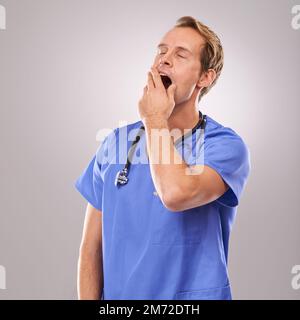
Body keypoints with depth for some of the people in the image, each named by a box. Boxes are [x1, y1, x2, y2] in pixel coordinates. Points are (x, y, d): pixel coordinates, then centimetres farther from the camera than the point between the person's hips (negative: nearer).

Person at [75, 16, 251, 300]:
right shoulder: (116, 143, 0)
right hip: (117, 295, 4)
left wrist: (154, 119, -18)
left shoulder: (225, 146, -12)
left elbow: (176, 194, -32)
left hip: (193, 294, -3)